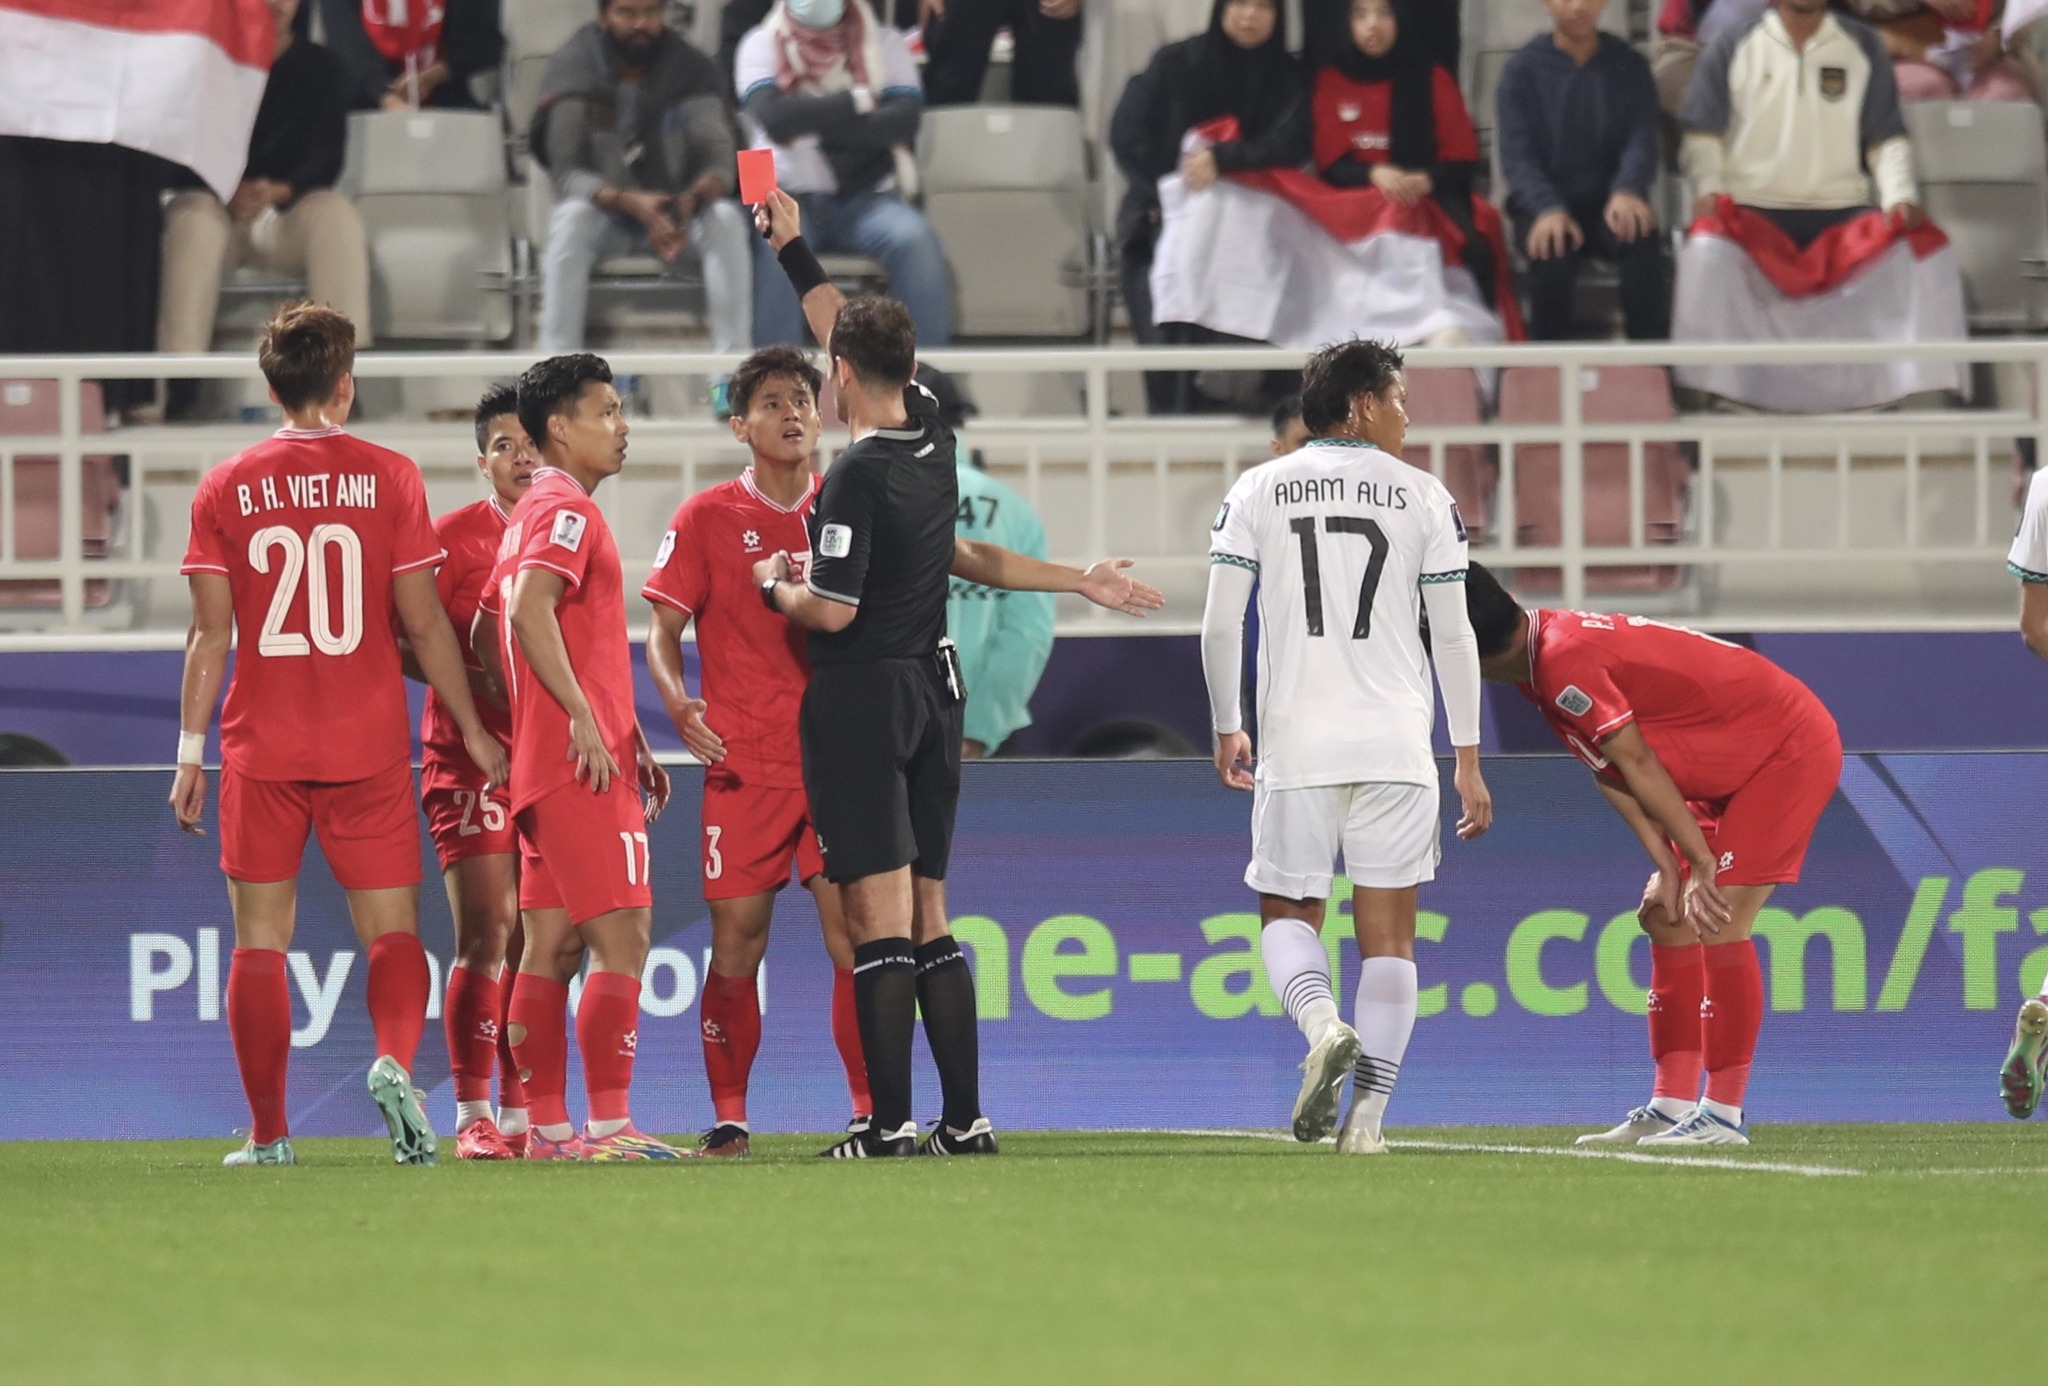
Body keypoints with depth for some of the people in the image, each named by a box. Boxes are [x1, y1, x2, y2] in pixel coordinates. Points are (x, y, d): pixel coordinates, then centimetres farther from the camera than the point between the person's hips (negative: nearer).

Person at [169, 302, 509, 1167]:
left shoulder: (226, 489, 1)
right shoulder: (389, 478, -1)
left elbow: (211, 633, -1)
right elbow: (423, 623, -1)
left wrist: (190, 753, 5)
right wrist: (473, 732, 8)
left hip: (261, 748, 1)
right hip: (368, 748, -1)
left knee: (260, 941, 8)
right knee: (392, 933, 4)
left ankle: (268, 1133, 6)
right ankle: (394, 1060, -24)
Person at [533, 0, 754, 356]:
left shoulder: (692, 69, -7)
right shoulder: (572, 67, -11)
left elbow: (719, 161, -14)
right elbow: (566, 174, -17)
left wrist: (693, 199, -38)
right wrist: (630, 202, -35)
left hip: (678, 212, 1)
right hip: (605, 210, -1)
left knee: (727, 219, -28)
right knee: (572, 219, -34)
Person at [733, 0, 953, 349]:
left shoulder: (885, 44, 8)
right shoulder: (762, 45, 5)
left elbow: (904, 121, -9)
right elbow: (774, 117, -14)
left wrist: (811, 120, -13)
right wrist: (856, 101, -10)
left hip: (865, 197, 1)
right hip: (790, 195, -1)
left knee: (914, 238, -29)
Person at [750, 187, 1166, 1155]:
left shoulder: (857, 478, -16)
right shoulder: (933, 440, 5)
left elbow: (833, 610, -18)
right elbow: (858, 337, 20)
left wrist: (776, 585, 2)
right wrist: (794, 253, 27)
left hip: (861, 700, -7)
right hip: (933, 691, 7)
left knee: (879, 921, -8)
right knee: (928, 921, 10)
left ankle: (892, 1125, -10)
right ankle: (965, 1121, 8)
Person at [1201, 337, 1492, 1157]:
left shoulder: (1259, 490, 4)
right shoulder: (1424, 497, 4)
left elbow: (1220, 623, 1)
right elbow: (1453, 636, 3)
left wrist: (1226, 729, 14)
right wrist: (1468, 761, 8)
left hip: (1296, 748, 0)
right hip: (1396, 745, 0)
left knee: (1287, 913, 11)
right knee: (1388, 929, 5)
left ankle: (1322, 1024, -19)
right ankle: (1368, 1114, -1)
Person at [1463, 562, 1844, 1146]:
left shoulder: (1565, 663, -27)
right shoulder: (1540, 664, 4)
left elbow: (1636, 763, -24)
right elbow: (1612, 774, 3)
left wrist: (1700, 863, -20)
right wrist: (1669, 869, -4)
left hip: (1789, 749, -11)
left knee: (1719, 920, -18)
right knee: (1668, 917, 9)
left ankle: (1723, 1114, -14)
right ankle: (1672, 1108, 8)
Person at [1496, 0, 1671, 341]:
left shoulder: (1630, 67, 10)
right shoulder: (1523, 70, 5)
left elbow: (1642, 139, -2)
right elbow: (1517, 154, -5)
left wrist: (1627, 191, -26)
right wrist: (1548, 209, -26)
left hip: (1610, 199, 1)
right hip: (1545, 204, -1)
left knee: (1642, 240, -33)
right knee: (1552, 250, -35)